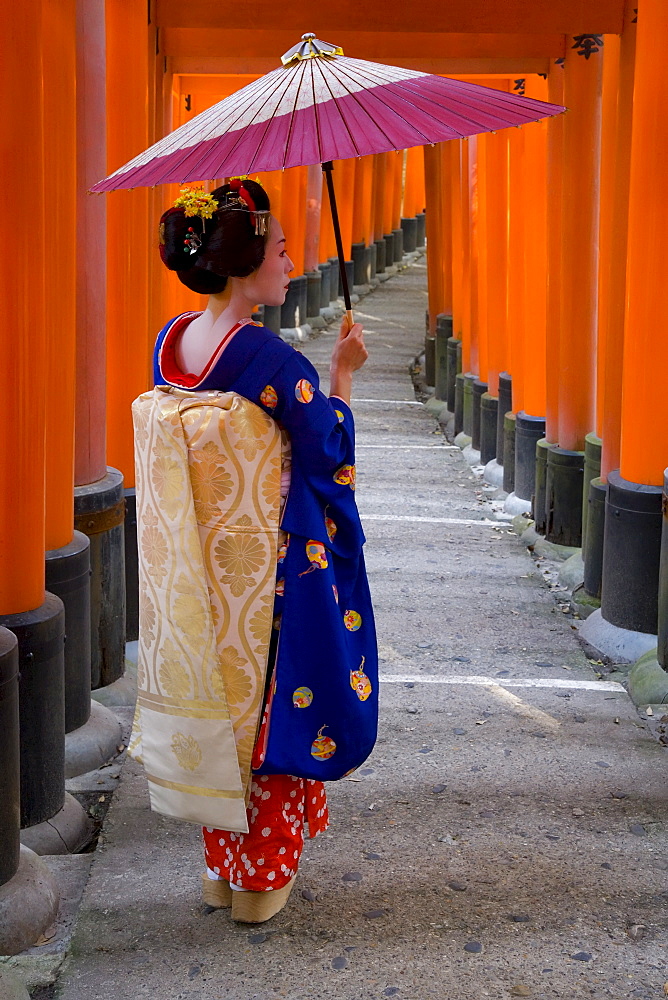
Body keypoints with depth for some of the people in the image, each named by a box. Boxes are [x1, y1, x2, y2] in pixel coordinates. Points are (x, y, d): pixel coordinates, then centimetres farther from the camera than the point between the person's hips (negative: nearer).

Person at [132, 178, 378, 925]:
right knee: (278, 705, 9)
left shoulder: (169, 342, -1)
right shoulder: (270, 359, -22)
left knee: (219, 699, 18)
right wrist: (342, 374, 3)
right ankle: (262, 876, 20)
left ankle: (221, 864, 30)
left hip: (195, 571, 7)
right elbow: (328, 449, -9)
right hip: (273, 570, -6)